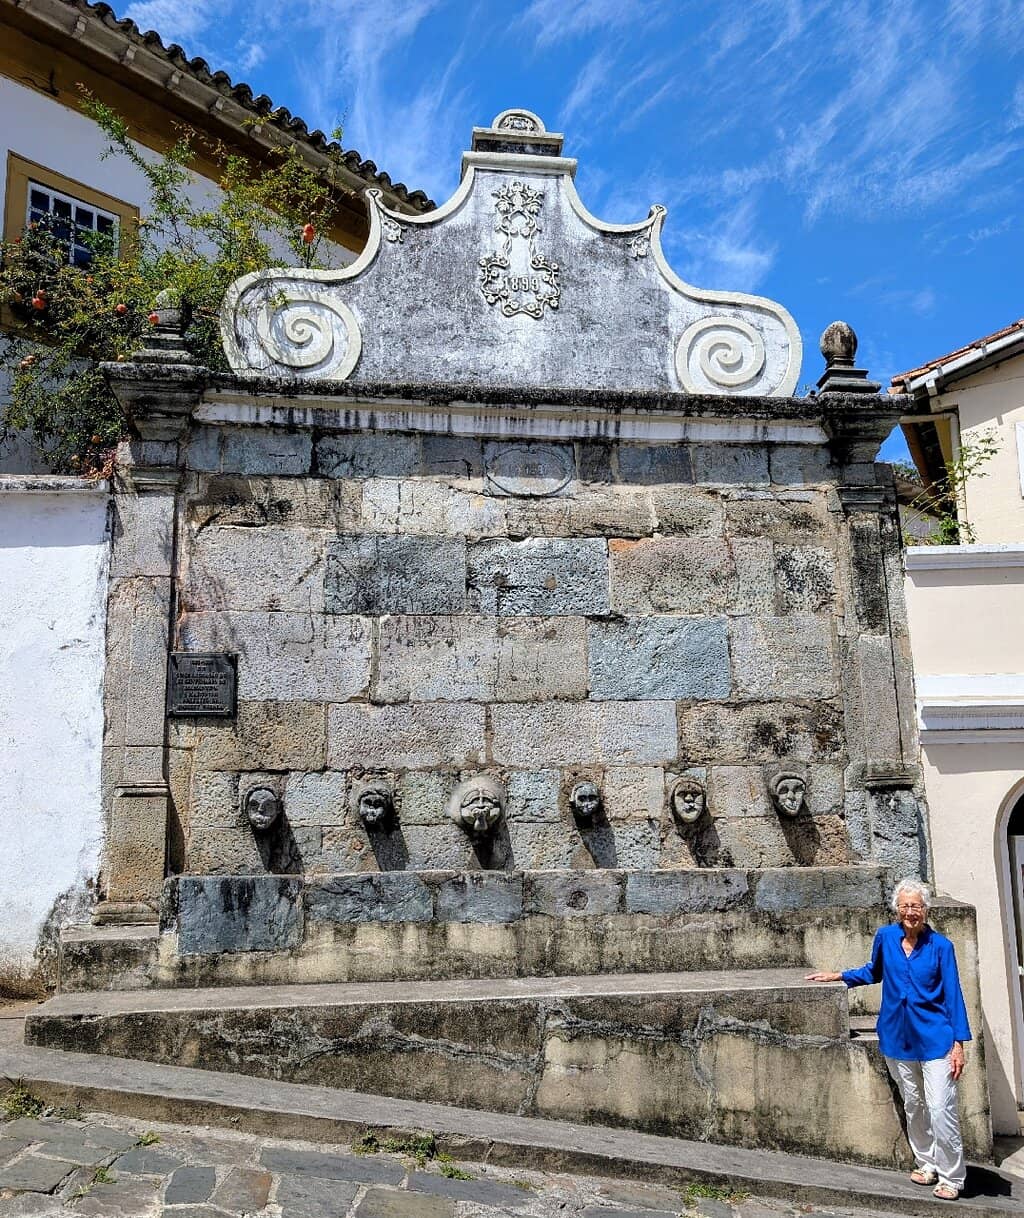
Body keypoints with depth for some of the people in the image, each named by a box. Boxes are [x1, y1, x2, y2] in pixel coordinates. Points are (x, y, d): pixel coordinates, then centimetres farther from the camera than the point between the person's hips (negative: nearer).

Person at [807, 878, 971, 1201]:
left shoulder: (940, 946, -8)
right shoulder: (885, 937, -2)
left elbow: (952, 995, -6)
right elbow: (873, 972, 18)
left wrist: (958, 1043, -9)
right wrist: (837, 976, 16)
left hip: (934, 1038, -3)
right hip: (898, 1037, 4)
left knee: (940, 1109, -6)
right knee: (913, 1106, 15)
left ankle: (951, 1178, 10)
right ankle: (926, 1164, 33)